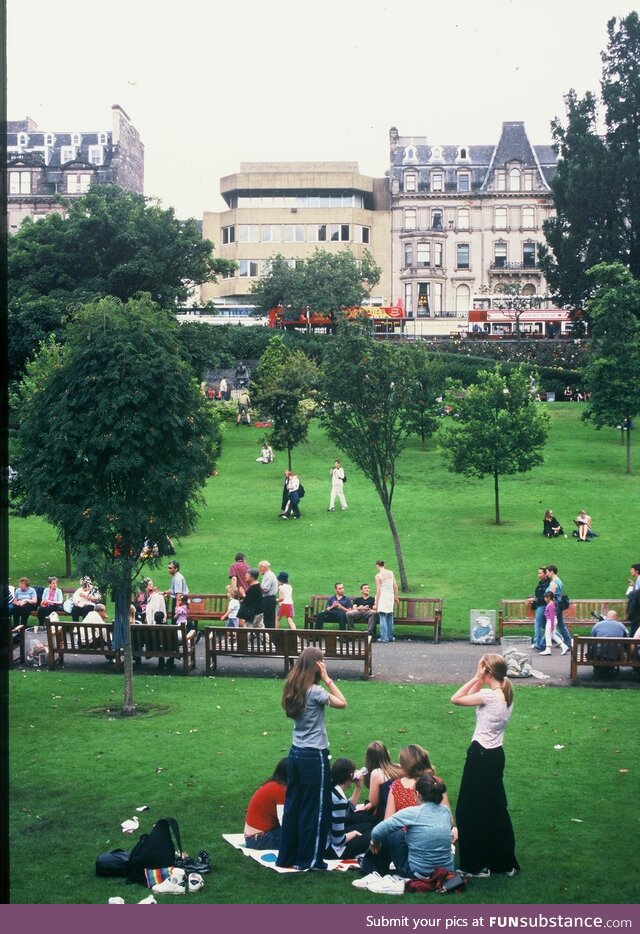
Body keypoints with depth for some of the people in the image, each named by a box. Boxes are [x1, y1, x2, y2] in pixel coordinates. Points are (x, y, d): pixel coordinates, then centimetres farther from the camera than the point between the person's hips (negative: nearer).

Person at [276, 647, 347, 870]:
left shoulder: (293, 688, 4)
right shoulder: (314, 691, -19)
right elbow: (342, 703, -14)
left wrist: (323, 680, 5)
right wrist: (327, 678, -12)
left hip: (296, 753, 8)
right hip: (314, 757, -8)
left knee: (293, 805, 15)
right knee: (315, 809, 5)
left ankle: (287, 856, 23)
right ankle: (309, 860, 12)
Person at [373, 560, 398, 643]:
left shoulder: (378, 576, -11)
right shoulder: (391, 573, 3)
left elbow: (378, 590, -12)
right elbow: (395, 587, 5)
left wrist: (376, 603, -7)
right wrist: (396, 597, 17)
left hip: (382, 597, -5)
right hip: (390, 596, 5)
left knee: (383, 618, 0)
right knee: (390, 617, 14)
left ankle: (384, 637, 0)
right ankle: (390, 637, 20)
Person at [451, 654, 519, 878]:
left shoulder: (488, 695, -20)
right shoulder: (506, 694, 6)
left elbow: (456, 699, -16)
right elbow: (472, 696, 14)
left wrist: (476, 678, -13)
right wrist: (479, 681, 2)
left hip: (481, 756, -9)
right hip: (496, 753, 9)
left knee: (470, 810, 4)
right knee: (495, 808, 18)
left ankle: (477, 865, 11)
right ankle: (505, 862, 26)